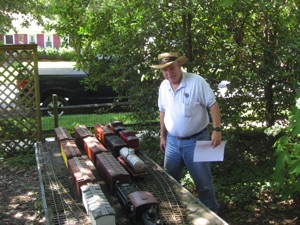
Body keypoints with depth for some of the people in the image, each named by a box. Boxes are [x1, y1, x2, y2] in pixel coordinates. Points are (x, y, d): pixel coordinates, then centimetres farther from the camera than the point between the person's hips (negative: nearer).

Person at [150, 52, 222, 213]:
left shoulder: (196, 82, -16)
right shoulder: (163, 87, 2)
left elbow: (213, 105, -13)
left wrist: (217, 130, -21)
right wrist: (162, 136, 15)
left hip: (196, 140, -5)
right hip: (172, 141, 5)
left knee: (203, 181, 4)